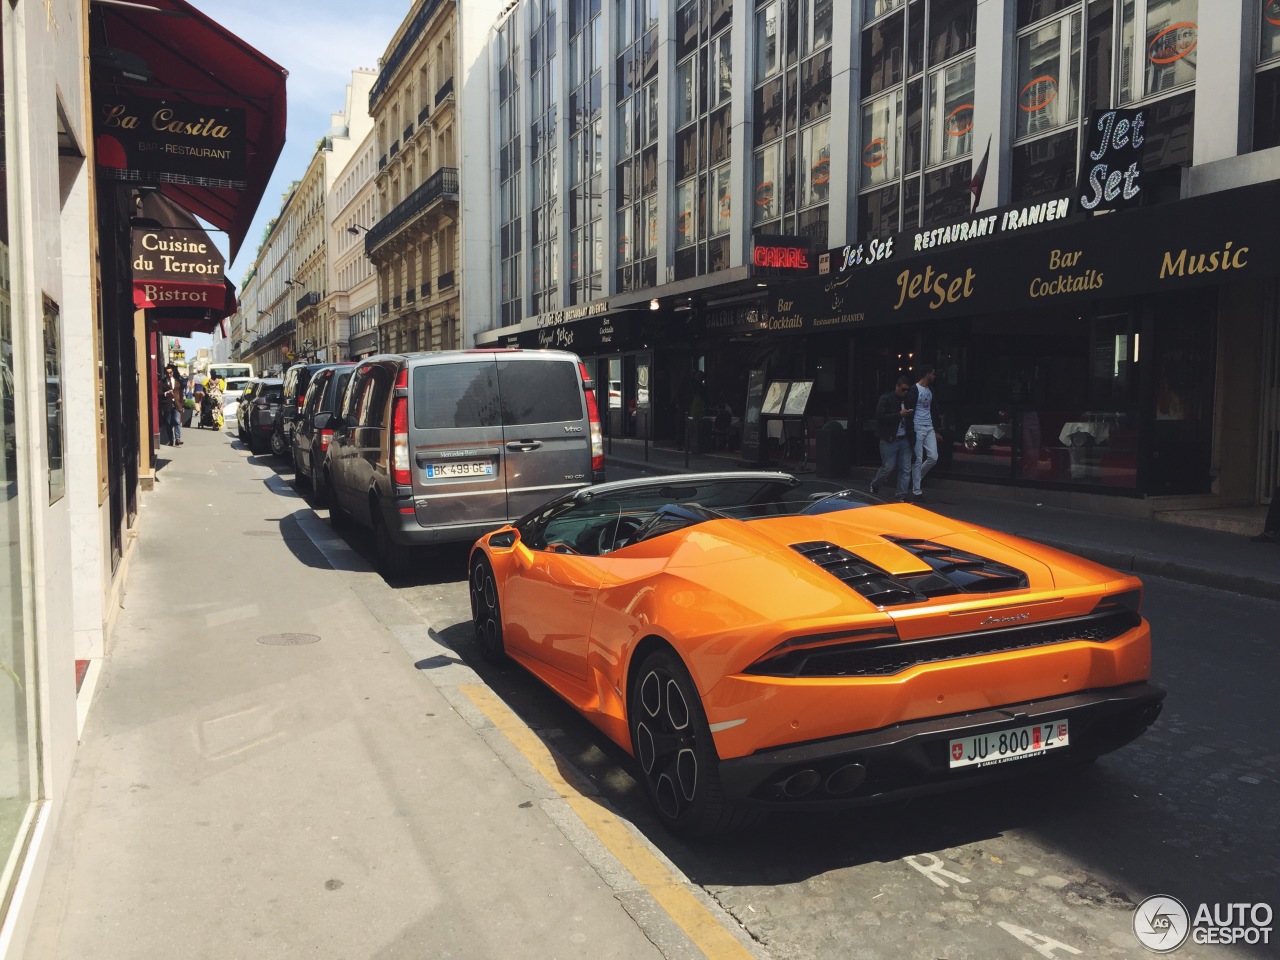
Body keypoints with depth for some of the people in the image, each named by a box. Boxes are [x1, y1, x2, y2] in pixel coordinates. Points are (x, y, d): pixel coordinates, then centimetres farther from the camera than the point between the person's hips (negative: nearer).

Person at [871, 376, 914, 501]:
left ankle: (902, 496, 7)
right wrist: (899, 414, -20)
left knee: (906, 469, 2)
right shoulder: (886, 399, -4)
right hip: (889, 439, -5)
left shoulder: (907, 400, 13)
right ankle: (874, 485, 24)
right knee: (888, 467, -1)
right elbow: (881, 417, -15)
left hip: (904, 439, 6)